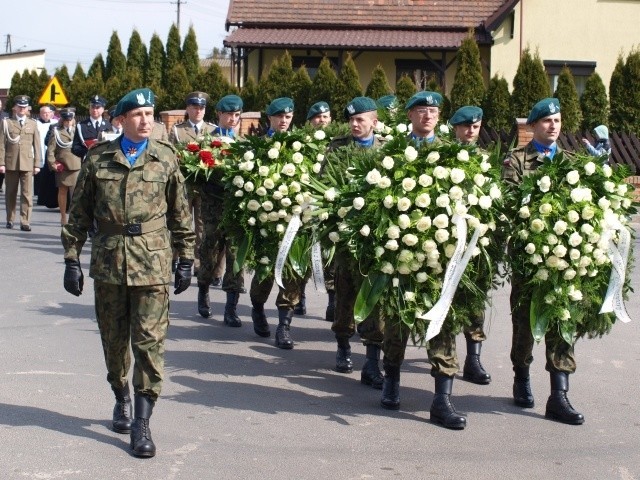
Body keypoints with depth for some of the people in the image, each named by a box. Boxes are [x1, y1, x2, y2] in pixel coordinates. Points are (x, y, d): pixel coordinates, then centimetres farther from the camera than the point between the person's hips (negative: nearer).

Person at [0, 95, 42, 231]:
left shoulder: (33, 124, 11)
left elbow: (37, 145, 9)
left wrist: (37, 164, 3)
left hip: (27, 164, 0)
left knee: (27, 194, -7)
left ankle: (25, 222, -7)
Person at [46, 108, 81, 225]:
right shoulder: (56, 131, 4)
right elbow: (50, 149, 0)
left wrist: (83, 162, 3)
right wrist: (52, 163, -8)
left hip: (76, 166, 1)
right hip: (61, 166, -1)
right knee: (62, 191, 7)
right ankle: (63, 217, 15)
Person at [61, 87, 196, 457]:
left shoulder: (166, 158, 2)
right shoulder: (98, 159, 3)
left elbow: (181, 214, 7)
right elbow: (79, 213, 8)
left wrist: (186, 260, 6)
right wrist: (72, 259, 4)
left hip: (152, 263, -1)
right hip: (108, 262, 2)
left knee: (150, 342, -5)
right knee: (114, 340, 13)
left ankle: (142, 421, 2)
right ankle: (122, 399, 36)